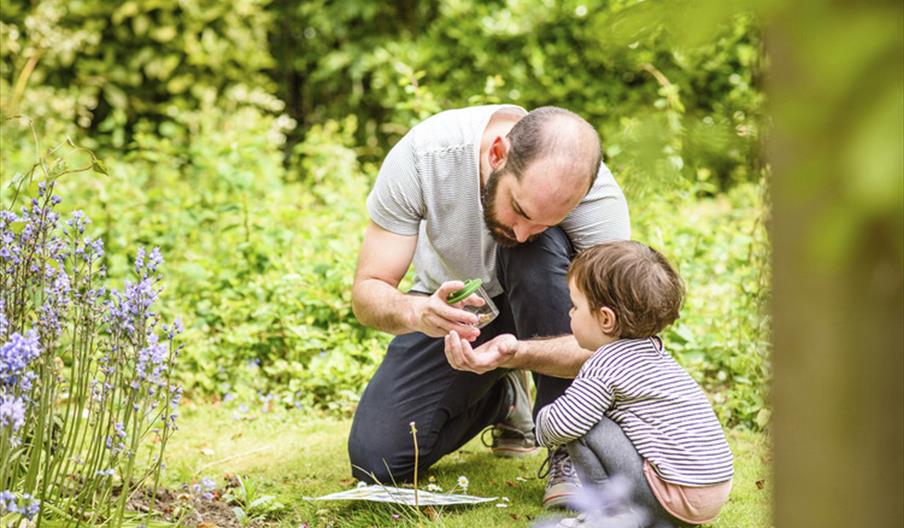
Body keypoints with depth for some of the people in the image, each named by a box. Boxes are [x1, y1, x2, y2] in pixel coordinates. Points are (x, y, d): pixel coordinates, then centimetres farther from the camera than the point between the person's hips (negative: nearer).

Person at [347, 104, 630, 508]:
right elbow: (366, 293, -25)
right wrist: (416, 312, -49)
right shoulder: (420, 155, -31)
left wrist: (516, 352, -52)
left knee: (544, 251, -36)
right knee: (377, 463, -14)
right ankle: (502, 399, 17)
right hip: (451, 306, 2)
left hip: (538, 307, -1)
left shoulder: (597, 196, -33)